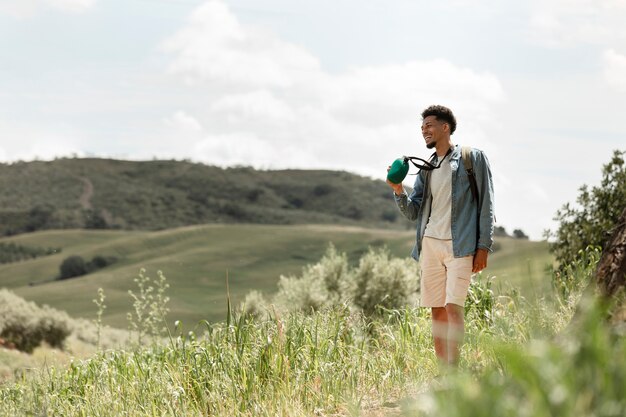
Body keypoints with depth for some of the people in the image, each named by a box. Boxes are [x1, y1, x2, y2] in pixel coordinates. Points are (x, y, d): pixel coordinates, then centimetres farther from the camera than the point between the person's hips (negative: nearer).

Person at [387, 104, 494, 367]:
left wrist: (484, 246, -8)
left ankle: (452, 370, -17)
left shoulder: (473, 158, 3)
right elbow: (412, 212, 15)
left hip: (459, 245, -5)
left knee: (453, 308, -15)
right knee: (437, 312, 5)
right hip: (430, 244, 5)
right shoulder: (426, 167, 17)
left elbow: (486, 205, -1)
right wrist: (398, 191, -5)